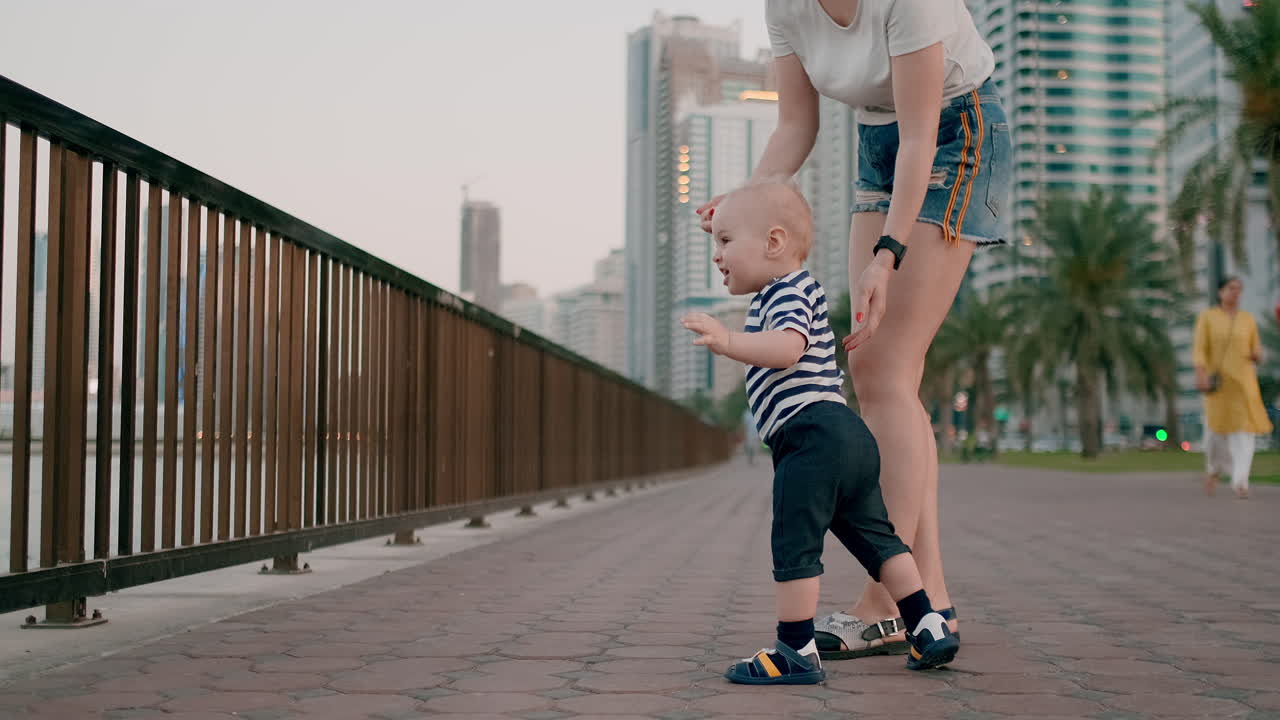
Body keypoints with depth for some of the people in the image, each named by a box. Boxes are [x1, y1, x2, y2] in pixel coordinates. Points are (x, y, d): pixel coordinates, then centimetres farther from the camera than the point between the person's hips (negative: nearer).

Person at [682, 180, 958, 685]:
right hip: (850, 436, 11)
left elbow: (789, 346, -28)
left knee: (794, 546, -7)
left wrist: (729, 342, -38)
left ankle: (797, 652, -5)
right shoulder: (794, 290, 26)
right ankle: (929, 628, 17)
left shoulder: (786, 292, -6)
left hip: (813, 434, -11)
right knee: (875, 538, 16)